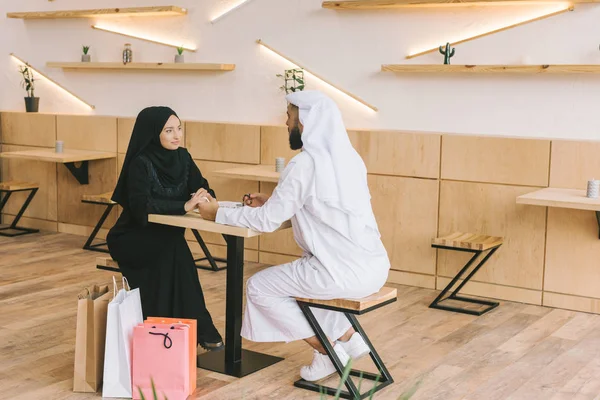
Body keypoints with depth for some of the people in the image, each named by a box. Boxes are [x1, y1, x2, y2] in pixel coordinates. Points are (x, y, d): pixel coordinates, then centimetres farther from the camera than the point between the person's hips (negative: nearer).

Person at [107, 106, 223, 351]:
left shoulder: (182, 157, -1)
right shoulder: (140, 163, -20)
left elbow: (203, 188, -3)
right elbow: (140, 204, -34)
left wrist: (204, 197, -28)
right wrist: (184, 205, -42)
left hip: (165, 239, 6)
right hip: (132, 238, -6)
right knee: (174, 248, -32)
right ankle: (199, 328, -25)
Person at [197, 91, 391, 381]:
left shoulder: (304, 164, -14)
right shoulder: (348, 156, 11)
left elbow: (267, 221, -9)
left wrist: (217, 214, 4)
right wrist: (271, 202, 22)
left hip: (345, 271, -8)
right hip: (374, 266, 9)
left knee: (259, 287, 10)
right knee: (301, 274, 32)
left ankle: (328, 350, 10)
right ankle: (347, 336, 22)